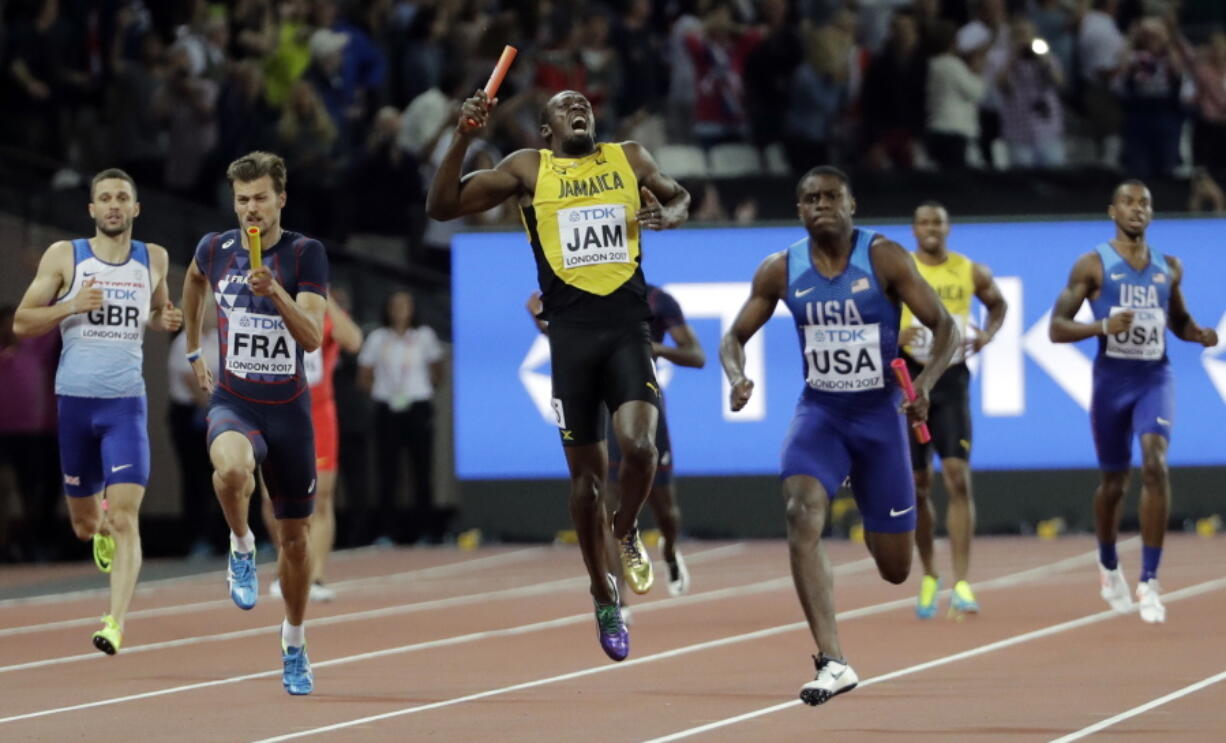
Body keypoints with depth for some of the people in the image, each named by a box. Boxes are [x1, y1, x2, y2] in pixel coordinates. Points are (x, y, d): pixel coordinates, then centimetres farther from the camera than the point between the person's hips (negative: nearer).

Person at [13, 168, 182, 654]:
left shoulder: (154, 259, 6)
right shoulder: (64, 257, 0)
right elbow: (21, 323, -1)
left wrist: (166, 320, 1)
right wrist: (72, 305, -17)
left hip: (127, 404, 0)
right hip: (74, 400, 0)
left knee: (124, 517, -16)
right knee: (84, 524, 12)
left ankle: (116, 622, -17)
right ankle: (100, 525, 50)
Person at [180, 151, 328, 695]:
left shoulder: (306, 254, -8)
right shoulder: (215, 249, 0)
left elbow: (312, 337, -18)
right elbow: (194, 281, 26)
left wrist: (276, 292, -34)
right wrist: (193, 352, 28)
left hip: (288, 409, 0)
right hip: (233, 403, 0)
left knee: (296, 536, 9)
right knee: (232, 468, -37)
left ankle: (294, 645, 30)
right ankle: (241, 546, -7)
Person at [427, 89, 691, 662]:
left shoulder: (631, 159, 10)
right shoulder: (529, 169, 5)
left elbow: (679, 197, 27)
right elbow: (442, 206, 1)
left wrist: (667, 216, 3)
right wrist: (462, 138, -13)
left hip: (628, 329, 0)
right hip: (571, 333, 0)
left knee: (639, 446, -22)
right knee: (585, 474, 4)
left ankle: (626, 533, 11)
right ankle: (604, 598, 21)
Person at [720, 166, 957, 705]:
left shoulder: (884, 259, -11)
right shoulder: (781, 271, -3)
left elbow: (945, 328, -10)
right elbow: (735, 336, 7)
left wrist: (924, 384, -28)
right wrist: (737, 377, -15)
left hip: (879, 413, -1)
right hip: (819, 412, 1)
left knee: (895, 569, 5)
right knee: (801, 513, -29)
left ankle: (874, 524, 47)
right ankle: (832, 662, -30)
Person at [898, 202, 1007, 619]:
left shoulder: (972, 273, 4)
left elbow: (998, 305, 23)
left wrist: (987, 335, 3)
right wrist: (893, 338, -17)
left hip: (951, 380, 0)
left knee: (958, 478, -13)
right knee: (917, 486, 5)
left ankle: (961, 584, -15)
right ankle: (928, 577, 24)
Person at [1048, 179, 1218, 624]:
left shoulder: (1169, 268, 8)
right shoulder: (1093, 266, -3)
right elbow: (1056, 328, -6)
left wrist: (1199, 335, 0)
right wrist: (1103, 326, -22)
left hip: (1156, 378, 1)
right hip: (1112, 379, -1)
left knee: (1155, 465, -20)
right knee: (1113, 480, 9)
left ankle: (1149, 582, -18)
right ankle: (1109, 567, 38)